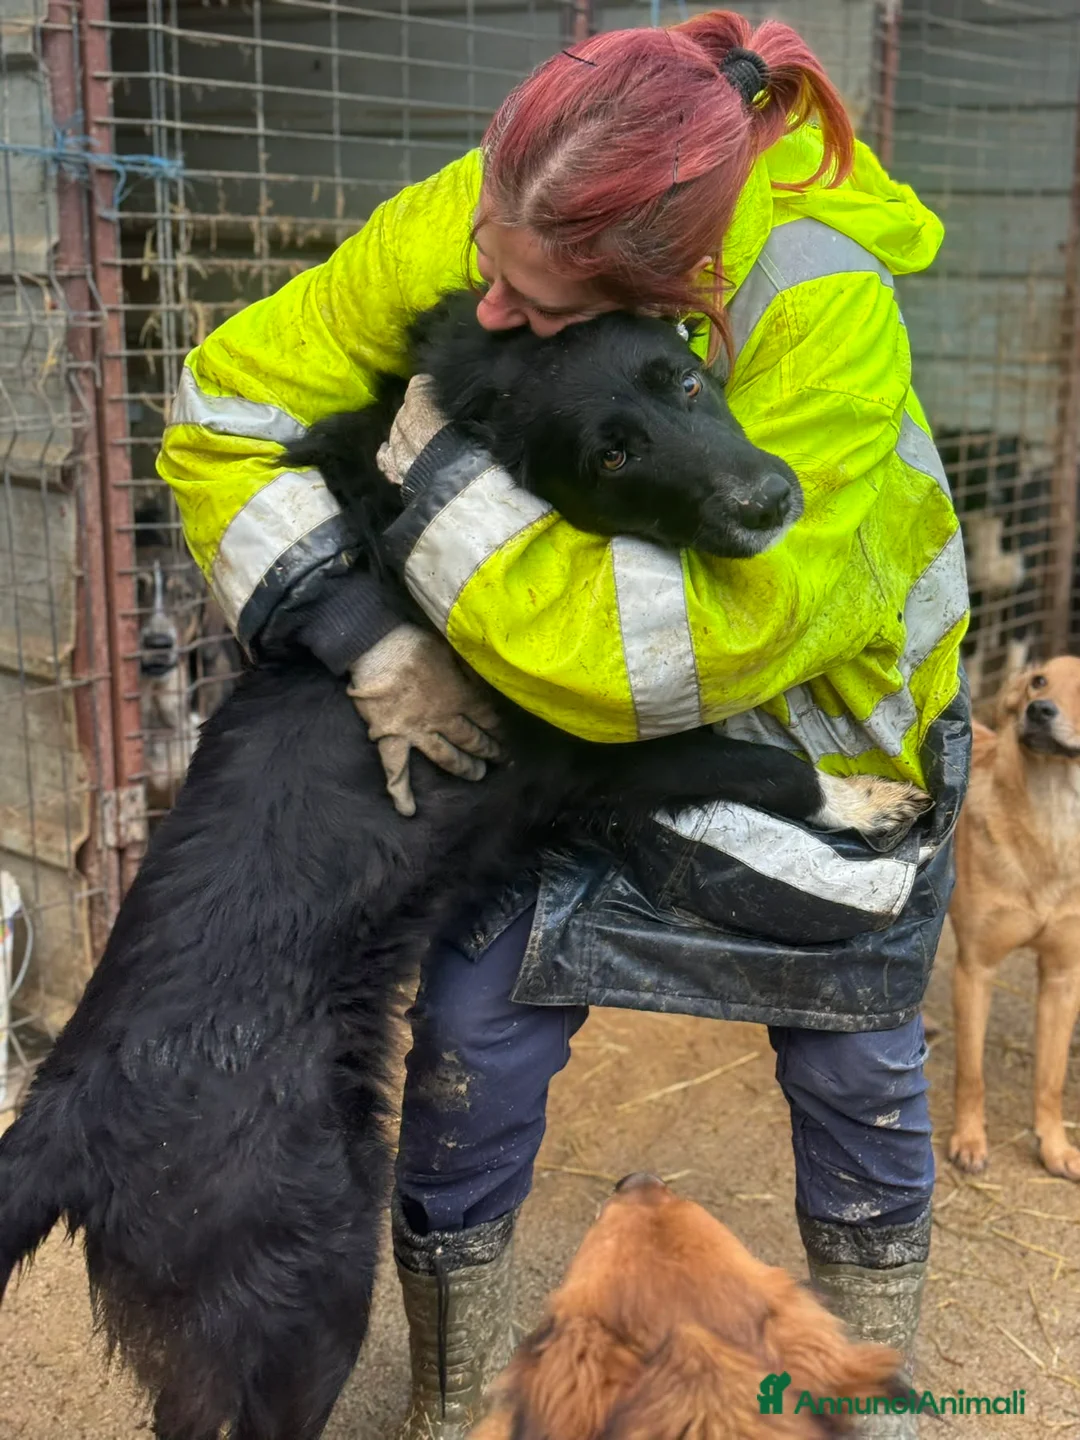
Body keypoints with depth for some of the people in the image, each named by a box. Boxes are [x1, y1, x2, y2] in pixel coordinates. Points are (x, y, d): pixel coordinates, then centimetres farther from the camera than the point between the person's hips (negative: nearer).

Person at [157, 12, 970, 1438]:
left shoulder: (826, 319, -37)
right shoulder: (454, 223, -25)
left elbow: (702, 642, -38)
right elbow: (228, 412, -16)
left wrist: (447, 482, -35)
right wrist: (365, 635, -28)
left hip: (822, 705, -2)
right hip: (569, 700, 2)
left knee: (856, 1069, 10)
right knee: (475, 1042, -5)